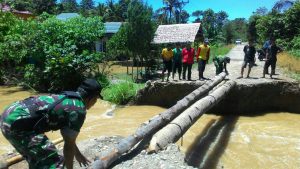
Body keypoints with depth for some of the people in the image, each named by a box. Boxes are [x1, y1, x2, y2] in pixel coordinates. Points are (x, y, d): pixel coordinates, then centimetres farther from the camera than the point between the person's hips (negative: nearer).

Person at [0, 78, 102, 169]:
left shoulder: (67, 99, 19)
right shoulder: (78, 109, -10)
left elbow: (68, 136, 30)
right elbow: (69, 144, -5)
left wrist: (77, 154, 40)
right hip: (16, 122, -10)